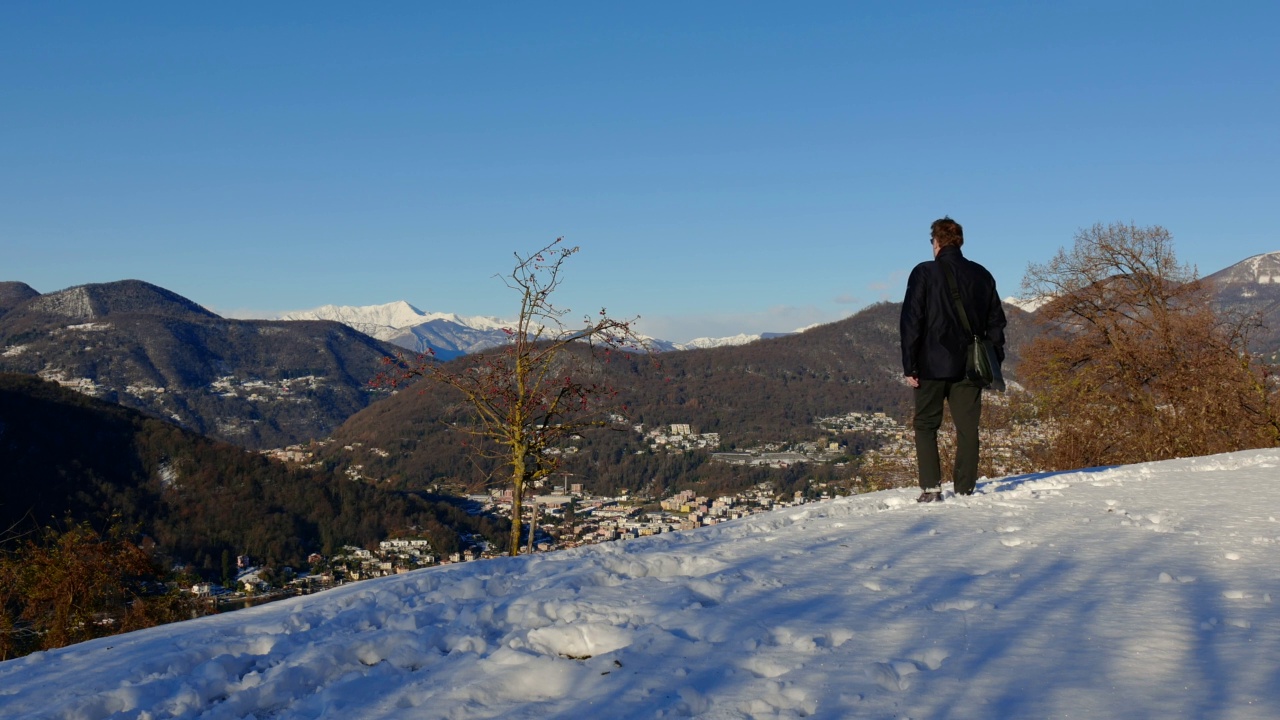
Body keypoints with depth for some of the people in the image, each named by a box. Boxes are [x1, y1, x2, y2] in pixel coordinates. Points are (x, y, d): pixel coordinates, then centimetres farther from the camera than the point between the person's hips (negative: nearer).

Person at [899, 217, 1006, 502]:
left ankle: (931, 487, -5)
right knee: (967, 428, 7)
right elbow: (996, 321, 12)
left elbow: (911, 321, -8)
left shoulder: (924, 273, -4)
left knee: (925, 425, 6)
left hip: (932, 365, -3)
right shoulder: (981, 275, 10)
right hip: (970, 367, 4)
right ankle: (965, 489, 5)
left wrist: (909, 366, -5)